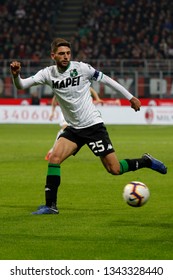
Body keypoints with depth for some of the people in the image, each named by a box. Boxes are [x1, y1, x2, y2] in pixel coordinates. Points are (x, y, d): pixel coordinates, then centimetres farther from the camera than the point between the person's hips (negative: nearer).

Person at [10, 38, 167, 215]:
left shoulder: (81, 68, -12)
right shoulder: (48, 73, -5)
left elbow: (105, 79, 0)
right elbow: (21, 85, -11)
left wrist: (130, 97, 6)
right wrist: (16, 75, -35)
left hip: (93, 125, -3)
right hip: (73, 129, 3)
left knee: (114, 169, -5)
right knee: (54, 158, -16)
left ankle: (146, 162, 22)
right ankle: (50, 206, -9)